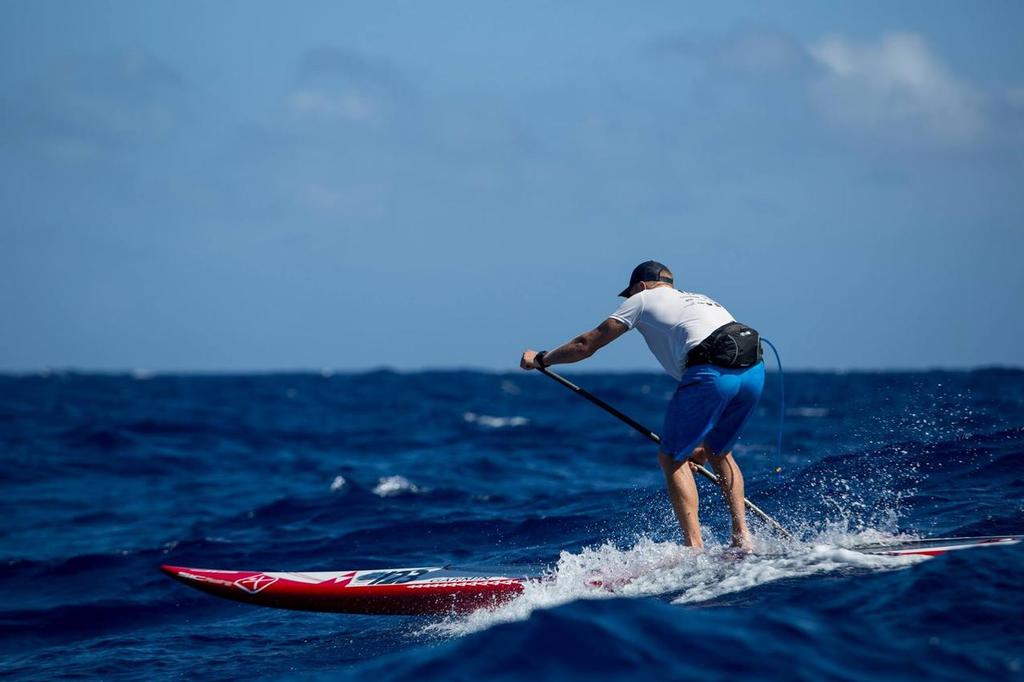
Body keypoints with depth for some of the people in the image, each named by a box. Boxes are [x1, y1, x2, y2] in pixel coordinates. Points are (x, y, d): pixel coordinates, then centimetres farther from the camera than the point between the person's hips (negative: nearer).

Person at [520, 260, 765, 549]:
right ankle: (742, 537, 18)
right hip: (754, 371, 7)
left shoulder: (644, 299, 19)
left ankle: (695, 547, -2)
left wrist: (540, 359, 39)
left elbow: (586, 344, 24)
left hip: (712, 372, -7)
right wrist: (702, 439, 39)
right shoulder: (700, 300, 37)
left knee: (671, 459, 7)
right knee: (719, 452, 27)